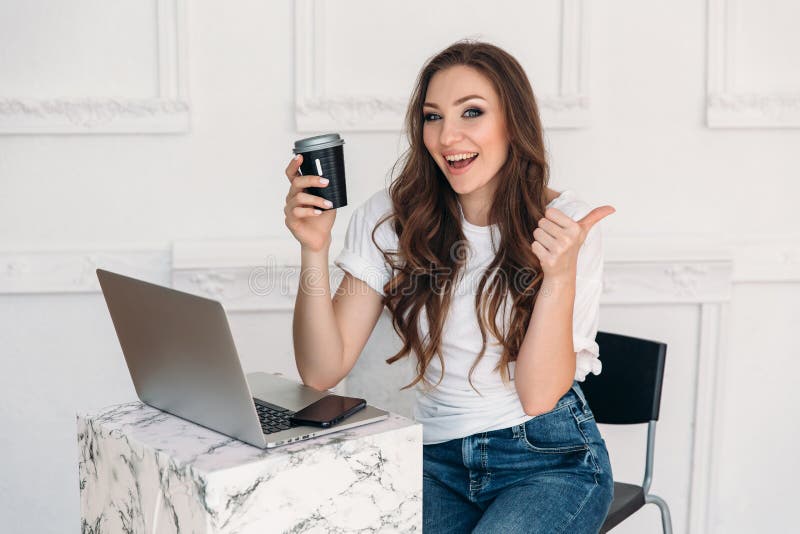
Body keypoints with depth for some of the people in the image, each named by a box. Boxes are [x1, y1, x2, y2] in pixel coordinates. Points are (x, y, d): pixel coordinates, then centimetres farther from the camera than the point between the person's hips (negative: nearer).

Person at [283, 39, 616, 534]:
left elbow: (538, 396, -13)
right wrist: (315, 250, -19)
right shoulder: (392, 218, -1)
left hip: (553, 461, -1)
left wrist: (560, 276, -26)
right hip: (438, 460, 2)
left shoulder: (567, 223, -6)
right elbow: (323, 371, -7)